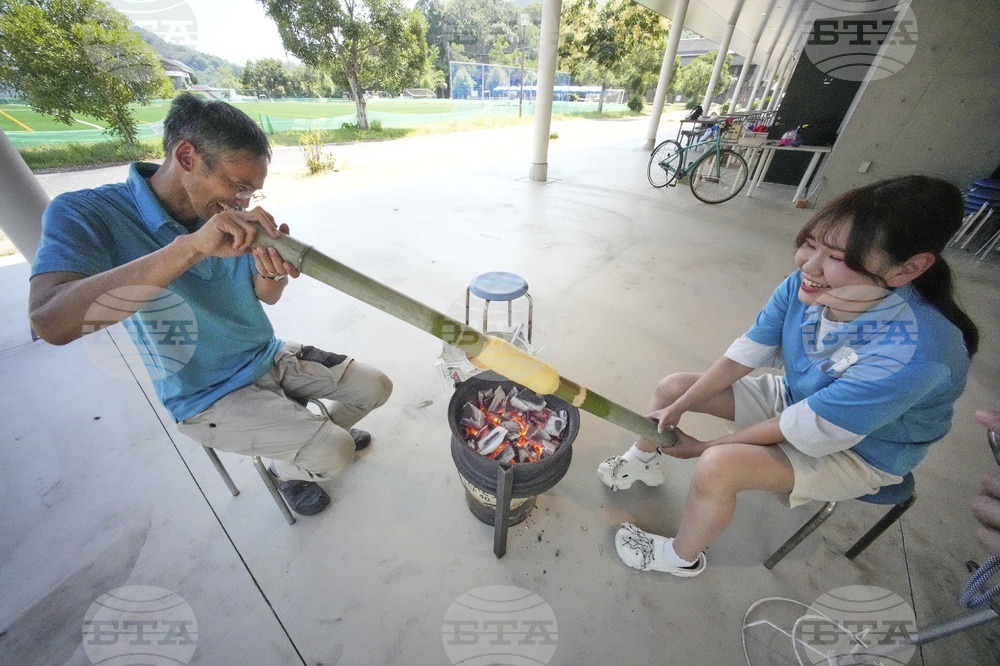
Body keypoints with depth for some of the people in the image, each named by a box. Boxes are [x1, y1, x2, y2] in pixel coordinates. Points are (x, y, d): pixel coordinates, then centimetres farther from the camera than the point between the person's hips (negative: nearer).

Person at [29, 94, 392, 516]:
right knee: (334, 455, -17)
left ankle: (326, 430, 36)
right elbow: (50, 322, -34)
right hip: (208, 397, -5)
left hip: (269, 358, 6)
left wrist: (271, 274, -24)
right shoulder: (85, 213, -18)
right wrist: (193, 246, -41)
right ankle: (288, 468, 20)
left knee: (376, 388, 5)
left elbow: (267, 297, 0)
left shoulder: (223, 213, -4)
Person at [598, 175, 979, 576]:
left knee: (718, 467, -31)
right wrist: (677, 408, -12)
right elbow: (743, 355, -12)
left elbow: (804, 432, -29)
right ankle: (643, 462, 23)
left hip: (857, 451, -5)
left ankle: (681, 557, 1)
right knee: (672, 386, -3)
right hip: (794, 396, 6)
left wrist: (703, 448, -19)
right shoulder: (804, 285, -20)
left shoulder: (912, 355, -36)